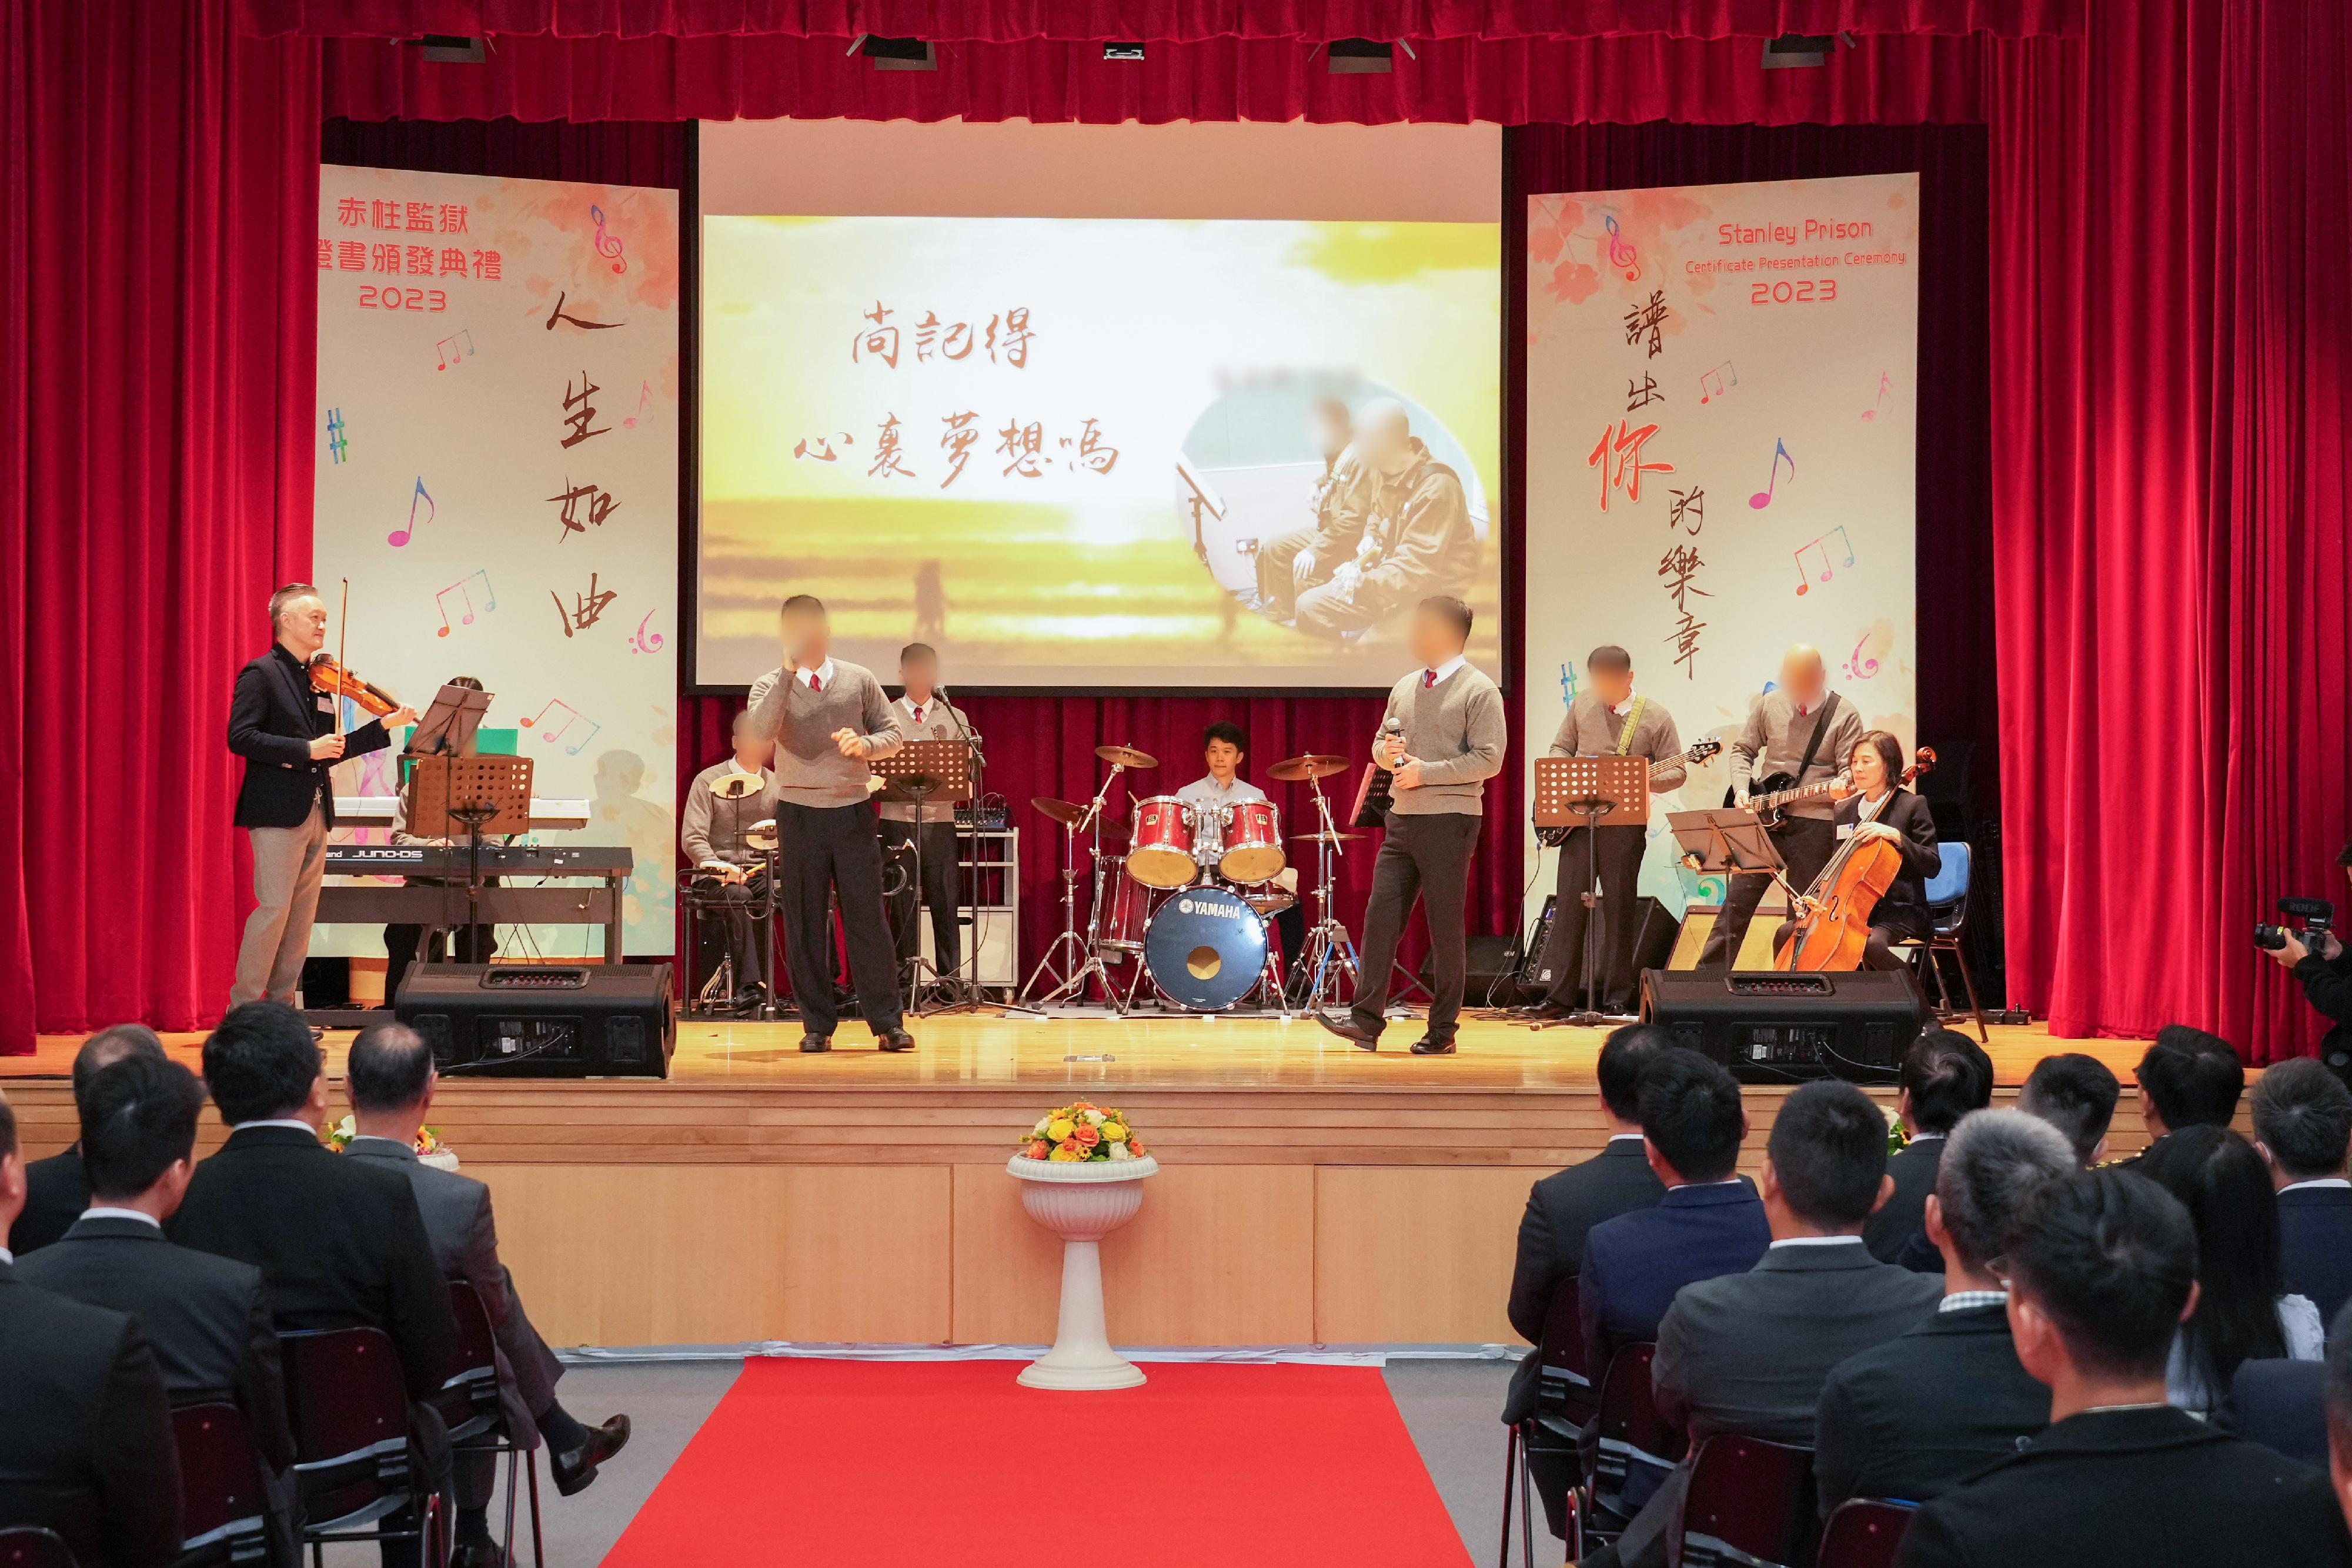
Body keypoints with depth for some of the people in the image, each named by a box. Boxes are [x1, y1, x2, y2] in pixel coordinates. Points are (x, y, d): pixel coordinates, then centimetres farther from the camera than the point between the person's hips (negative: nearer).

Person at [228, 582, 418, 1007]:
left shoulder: (318, 680, 17)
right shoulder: (261, 674, -6)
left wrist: (384, 726, 9)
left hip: (316, 813, 8)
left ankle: (281, 1007, 15)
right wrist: (306, 750, -21)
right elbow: (240, 737, -16)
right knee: (273, 908, -10)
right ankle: (243, 1010, -2)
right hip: (278, 811, -8)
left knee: (303, 913, 8)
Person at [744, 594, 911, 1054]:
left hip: (854, 813, 0)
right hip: (799, 814, 0)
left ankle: (888, 1023, 3)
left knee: (868, 919, -1)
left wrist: (865, 744, -12)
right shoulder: (770, 686, 1)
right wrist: (788, 672, -20)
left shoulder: (859, 680, 6)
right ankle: (817, 1025, 10)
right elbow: (761, 731, -18)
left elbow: (892, 735, 9)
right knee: (806, 925, 3)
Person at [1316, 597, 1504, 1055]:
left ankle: (1442, 1031, 7)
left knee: (1446, 925, 0)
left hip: (1449, 820, -6)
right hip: (1403, 818, 6)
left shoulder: (1479, 691, -6)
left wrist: (1426, 771, -16)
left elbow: (1488, 759, -12)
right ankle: (1367, 1020, 2)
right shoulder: (1405, 688, 16)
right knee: (1381, 916, 0)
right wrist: (1388, 752, -1)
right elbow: (1379, 744, 23)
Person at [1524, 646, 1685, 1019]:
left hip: (1625, 824, -2)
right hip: (1578, 819, 2)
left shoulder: (1656, 717, 0)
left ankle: (1616, 997, 9)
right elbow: (1560, 748, 17)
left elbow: (1677, 773, 1)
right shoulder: (1582, 704, 8)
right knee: (1569, 905, 0)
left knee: (1619, 909, 1)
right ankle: (1560, 994, 2)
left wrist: (1648, 779, -19)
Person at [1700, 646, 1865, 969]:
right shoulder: (1771, 705, 6)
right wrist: (1742, 789, -1)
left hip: (1814, 823, -2)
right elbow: (1742, 749, 15)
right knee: (1738, 900, 1)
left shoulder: (1844, 716, -3)